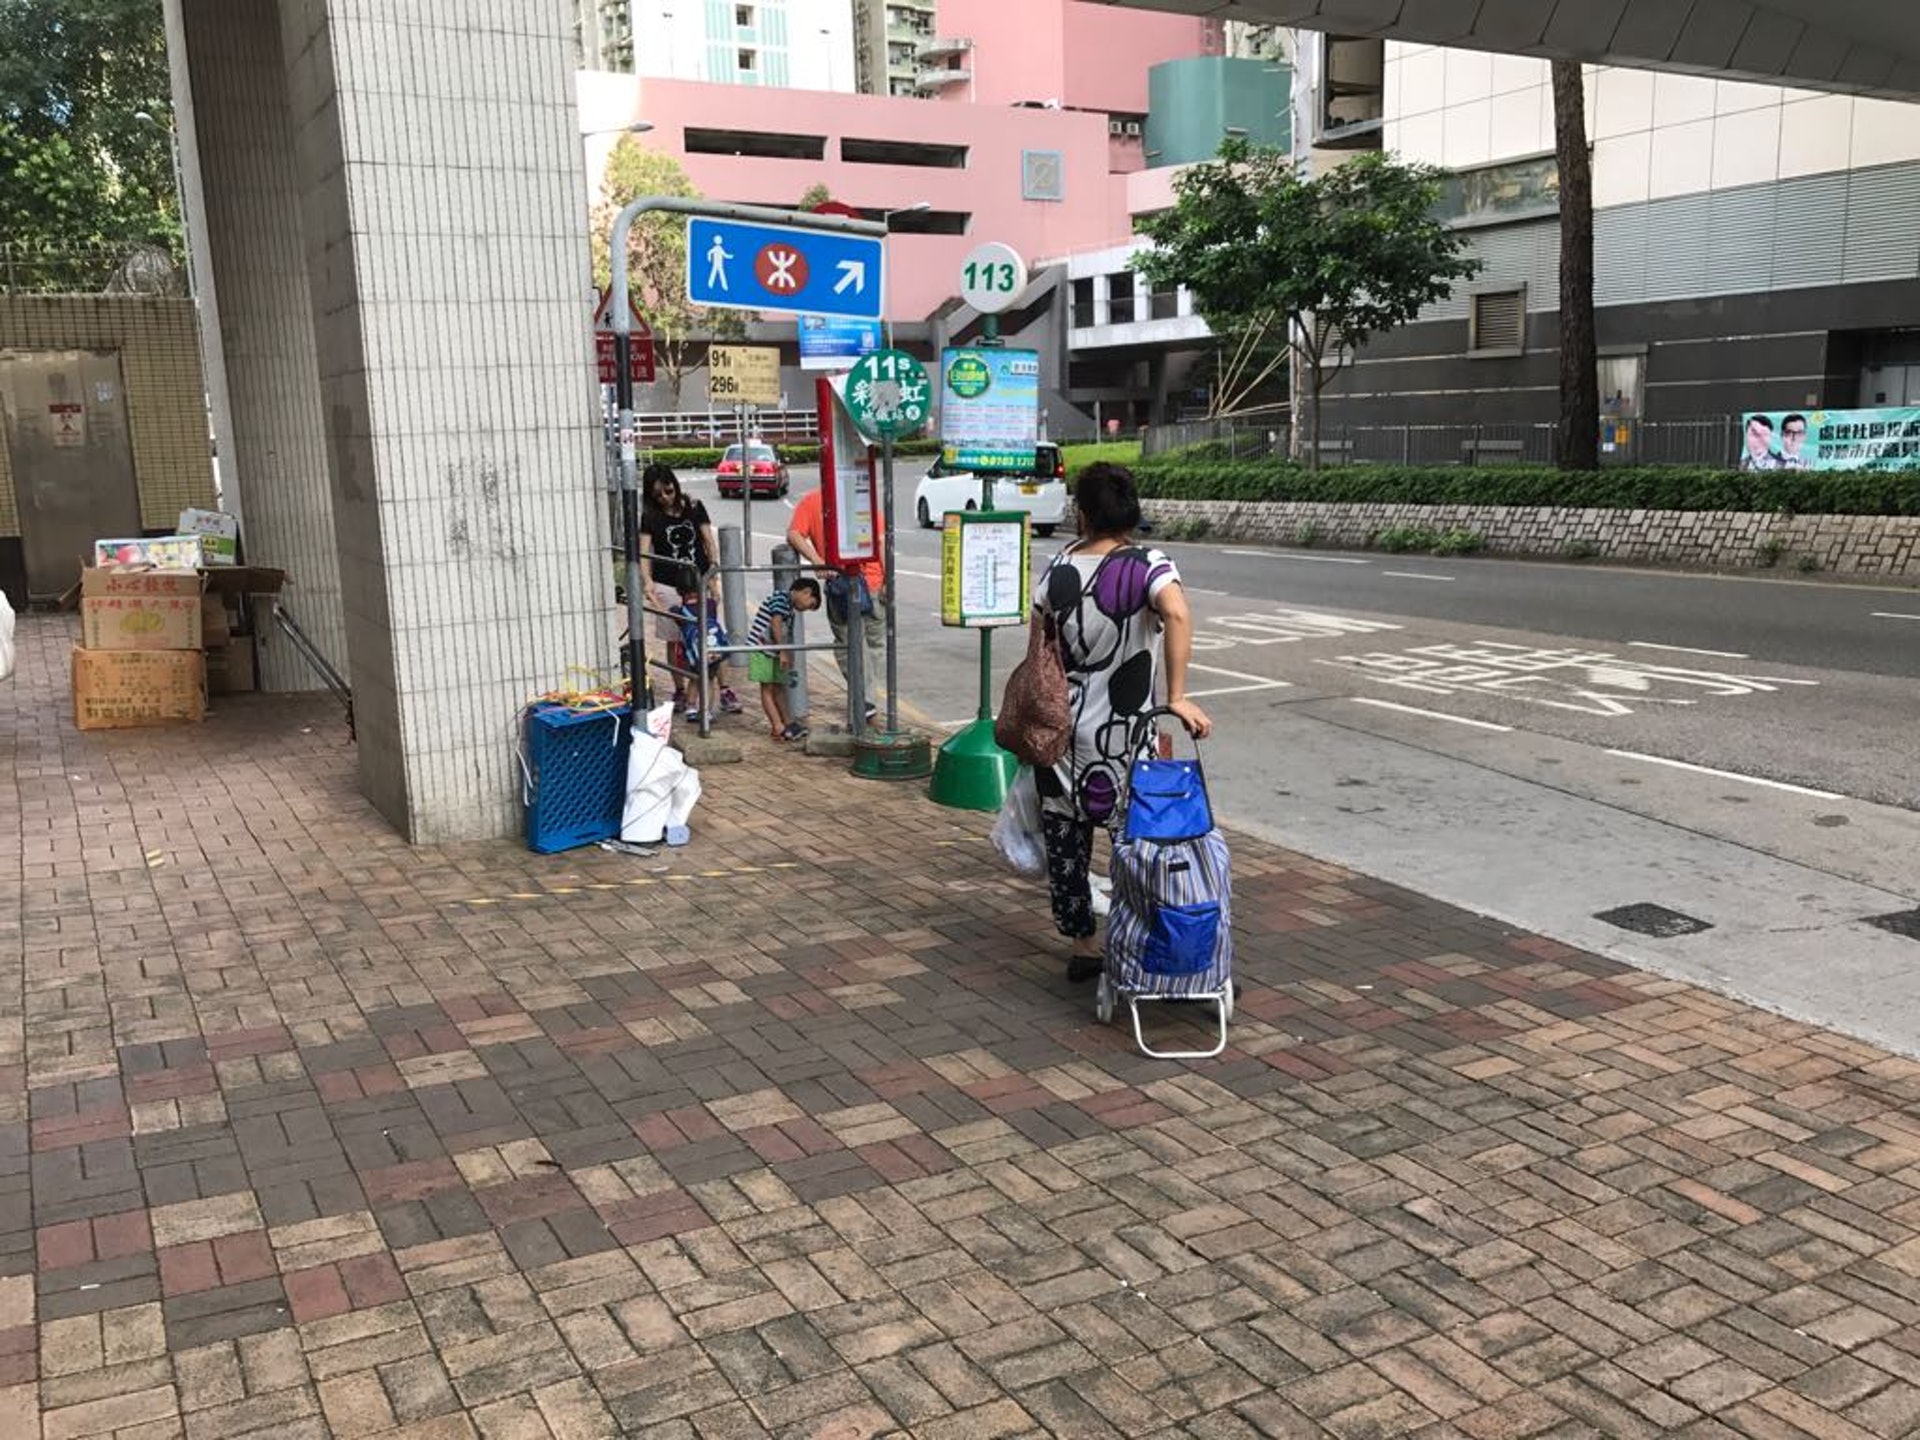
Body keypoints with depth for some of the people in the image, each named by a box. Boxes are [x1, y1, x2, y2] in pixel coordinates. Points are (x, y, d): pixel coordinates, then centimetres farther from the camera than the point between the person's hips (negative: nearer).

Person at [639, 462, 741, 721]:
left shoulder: (693, 507, 1)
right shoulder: (650, 517, -4)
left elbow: (709, 543, 0)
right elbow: (644, 552, -15)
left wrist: (713, 578, -9)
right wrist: (647, 580, -33)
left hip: (699, 583, 1)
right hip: (670, 586, -1)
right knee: (676, 640, 7)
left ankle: (724, 690, 6)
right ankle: (680, 691, 20)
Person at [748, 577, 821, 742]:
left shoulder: (790, 609, 18)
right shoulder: (781, 597, -9)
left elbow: (787, 637, 19)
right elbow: (775, 624, -18)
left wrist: (789, 669, 17)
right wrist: (782, 651, -18)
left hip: (774, 652, 9)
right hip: (761, 648, -9)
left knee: (779, 687, 12)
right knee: (767, 687, -6)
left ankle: (789, 723, 17)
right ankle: (779, 728, -9)